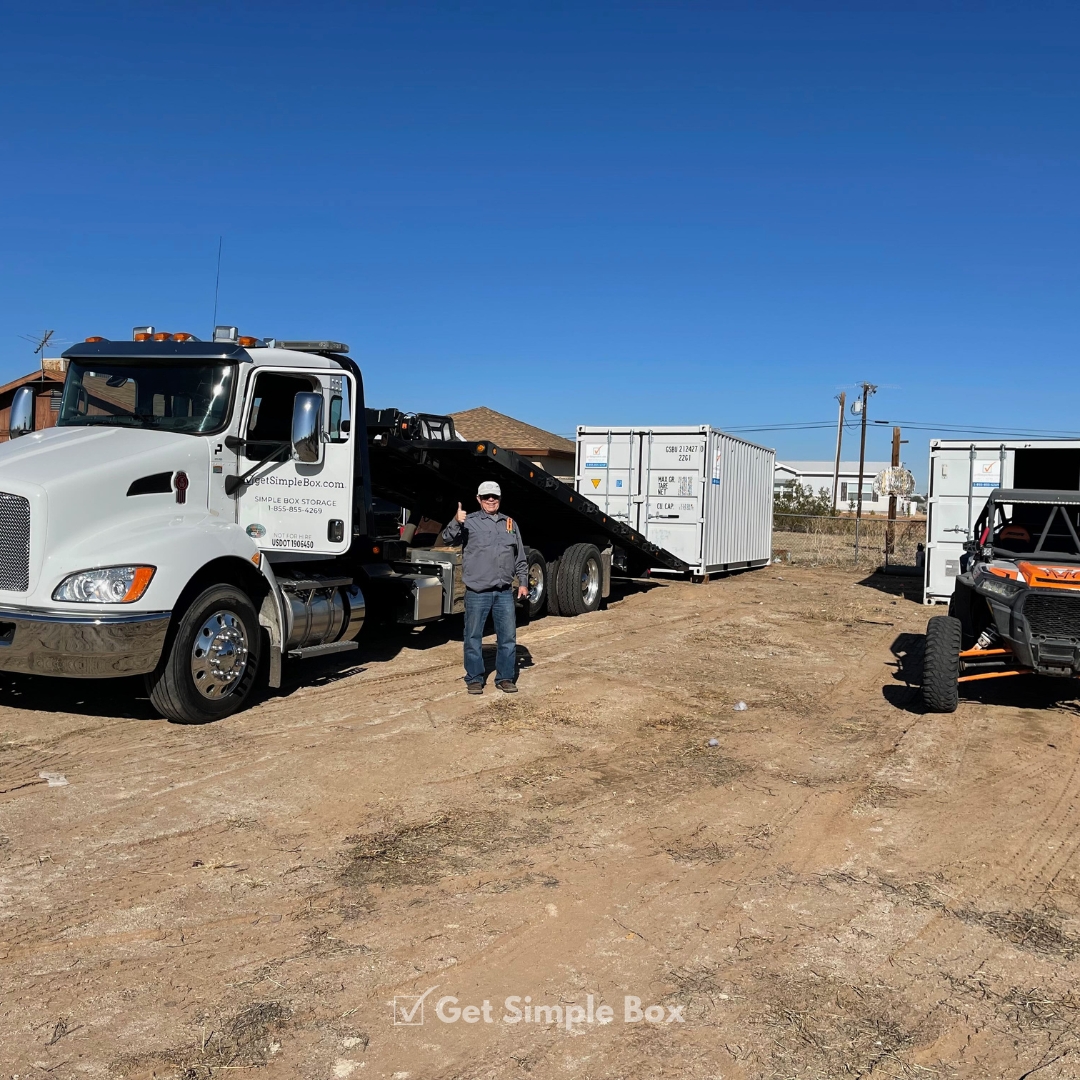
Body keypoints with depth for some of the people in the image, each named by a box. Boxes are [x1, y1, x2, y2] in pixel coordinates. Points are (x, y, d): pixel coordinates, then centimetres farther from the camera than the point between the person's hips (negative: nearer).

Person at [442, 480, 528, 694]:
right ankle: (474, 679, 15)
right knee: (473, 637, 3)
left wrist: (523, 582, 11)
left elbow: (520, 558, 18)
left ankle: (505, 678, 19)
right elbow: (448, 538, -16)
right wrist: (456, 522, -34)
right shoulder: (470, 522, 0)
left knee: (508, 637, 7)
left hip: (504, 592, 4)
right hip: (477, 592, -4)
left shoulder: (510, 523, 13)